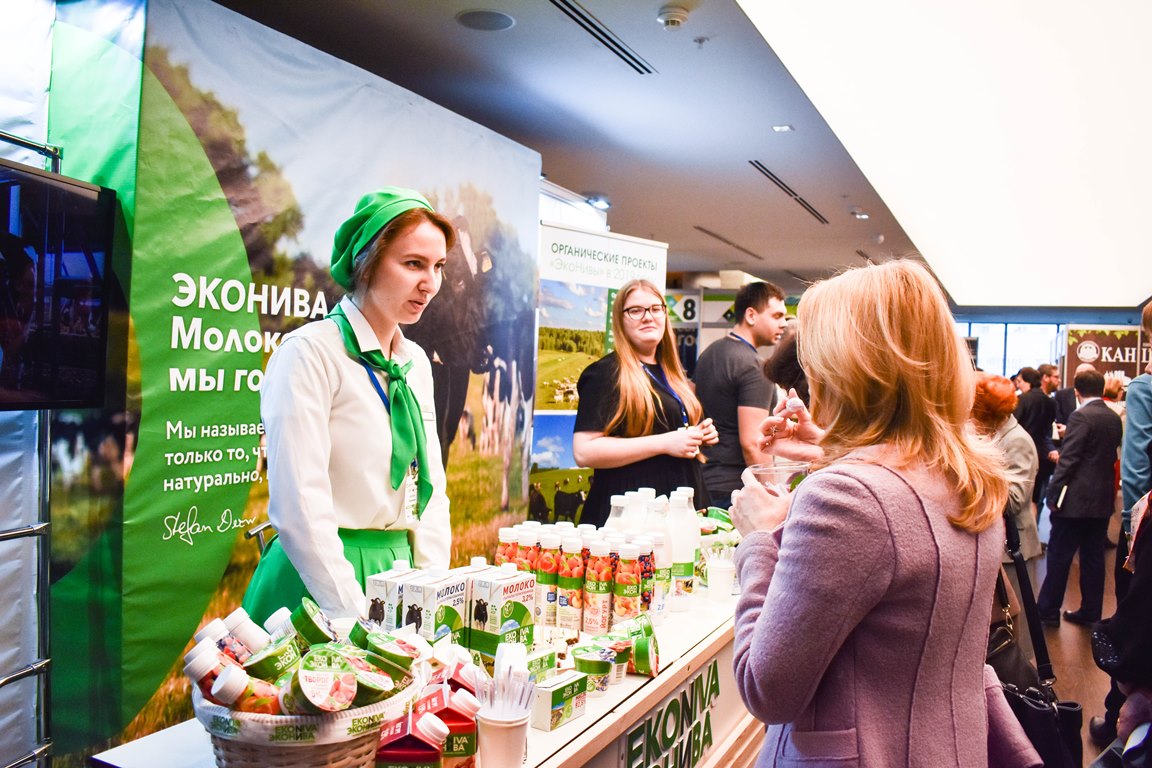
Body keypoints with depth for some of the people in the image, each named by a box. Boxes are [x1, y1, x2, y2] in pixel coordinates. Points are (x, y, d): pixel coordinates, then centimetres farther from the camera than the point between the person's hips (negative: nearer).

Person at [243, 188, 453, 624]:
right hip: (322, 576, -6)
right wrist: (355, 616, -18)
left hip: (400, 568, 6)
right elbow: (299, 505, -19)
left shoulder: (415, 363, 8)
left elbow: (430, 486, 8)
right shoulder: (309, 353, -13)